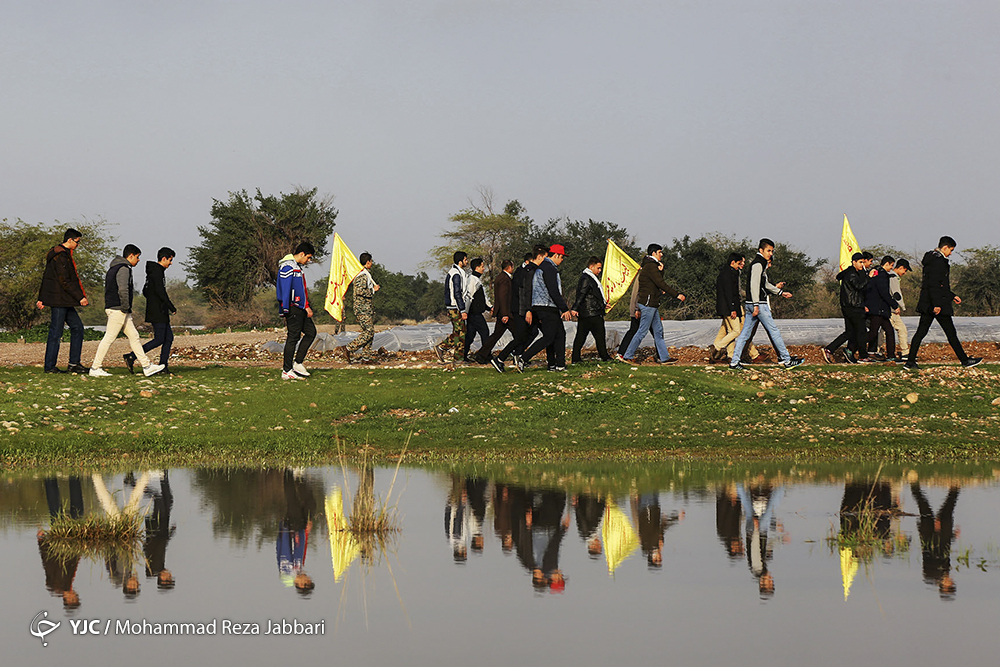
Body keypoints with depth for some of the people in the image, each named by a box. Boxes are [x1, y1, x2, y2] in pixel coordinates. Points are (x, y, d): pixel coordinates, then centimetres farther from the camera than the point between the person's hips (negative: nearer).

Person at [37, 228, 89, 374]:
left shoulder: (64, 254, 16)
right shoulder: (61, 256, -16)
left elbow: (46, 277, 21)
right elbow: (65, 281, -21)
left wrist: (42, 298, 25)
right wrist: (80, 297, -18)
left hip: (65, 302, 11)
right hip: (59, 300, -11)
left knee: (77, 327, 10)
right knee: (56, 333, -5)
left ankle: (74, 364, 10)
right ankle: (50, 366, 1)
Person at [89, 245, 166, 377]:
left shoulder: (114, 268, 20)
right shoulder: (123, 269, -13)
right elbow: (123, 290, -24)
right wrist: (125, 307, -15)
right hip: (118, 310, -11)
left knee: (134, 336, 9)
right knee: (109, 338, -7)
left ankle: (147, 366, 10)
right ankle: (95, 368, -5)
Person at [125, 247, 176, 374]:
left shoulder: (152, 272, 18)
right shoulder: (158, 271, -13)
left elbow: (145, 291, 24)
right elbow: (161, 292, -21)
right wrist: (172, 308, -12)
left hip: (160, 313, 10)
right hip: (158, 313, -10)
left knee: (169, 338, 9)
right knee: (159, 340, -10)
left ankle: (163, 366, 7)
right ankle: (131, 357, -12)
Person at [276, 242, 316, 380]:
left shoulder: (297, 267, 20)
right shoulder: (287, 267, -13)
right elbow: (284, 288, -19)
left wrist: (306, 307, 24)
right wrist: (285, 309, -23)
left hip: (300, 308, 11)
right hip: (292, 308, -11)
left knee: (311, 332, 11)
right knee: (293, 337, -8)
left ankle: (298, 363, 13)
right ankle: (286, 371, -5)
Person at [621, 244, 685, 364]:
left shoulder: (647, 265, 17)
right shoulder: (651, 266, -15)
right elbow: (661, 283, -21)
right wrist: (677, 295, -20)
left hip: (652, 304, 10)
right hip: (648, 303, -10)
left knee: (658, 330, 10)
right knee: (642, 331, -6)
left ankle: (664, 357, 12)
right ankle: (627, 356, -1)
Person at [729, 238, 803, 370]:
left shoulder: (761, 263, 21)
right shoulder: (758, 264, -12)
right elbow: (754, 284, -20)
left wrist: (780, 292, 32)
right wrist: (756, 304, -23)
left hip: (752, 305, 10)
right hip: (759, 304, -10)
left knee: (745, 333, 7)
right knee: (773, 330, -4)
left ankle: (734, 361, 5)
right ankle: (786, 360, 0)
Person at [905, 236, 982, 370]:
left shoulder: (932, 258, 17)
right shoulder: (938, 260, -15)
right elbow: (934, 284, -22)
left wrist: (952, 296, 29)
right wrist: (937, 304, -24)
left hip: (927, 303, 10)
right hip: (937, 303, -10)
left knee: (921, 331, 6)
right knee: (951, 333, -2)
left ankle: (910, 362, 3)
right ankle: (965, 360, 5)